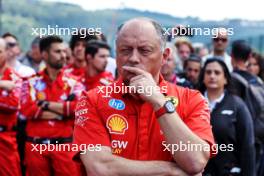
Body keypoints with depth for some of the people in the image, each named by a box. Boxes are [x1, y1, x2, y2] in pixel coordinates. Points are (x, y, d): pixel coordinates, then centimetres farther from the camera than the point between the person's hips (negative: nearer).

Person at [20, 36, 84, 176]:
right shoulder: (31, 82, 4)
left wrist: (46, 104, -11)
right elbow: (27, 109, -12)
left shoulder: (73, 82, 5)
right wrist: (64, 111, -11)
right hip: (36, 146, 0)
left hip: (64, 145, 0)